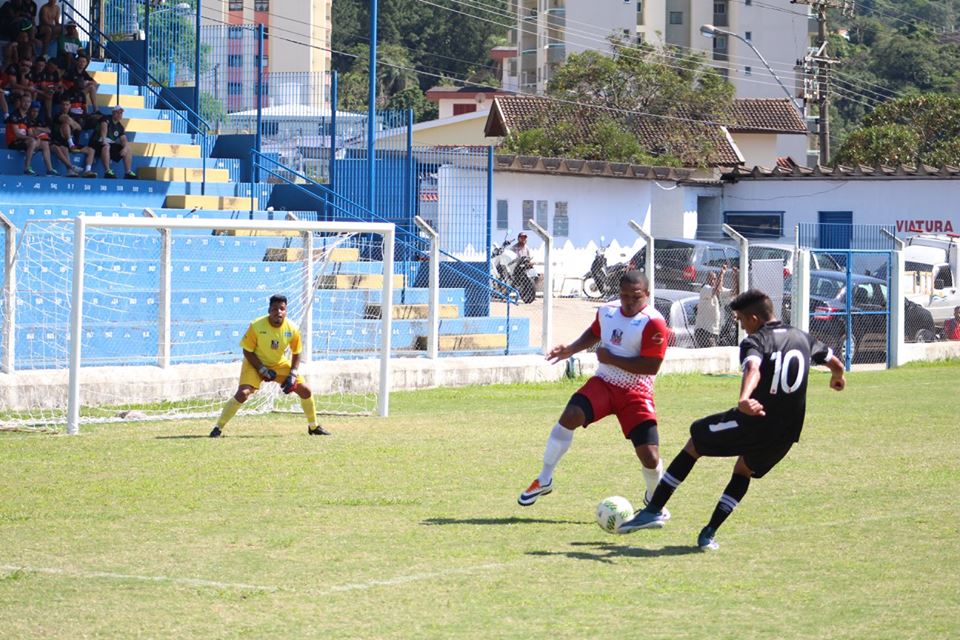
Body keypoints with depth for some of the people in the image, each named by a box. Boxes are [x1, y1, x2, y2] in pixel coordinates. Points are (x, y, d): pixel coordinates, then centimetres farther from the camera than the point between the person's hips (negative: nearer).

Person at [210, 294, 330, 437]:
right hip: (256, 363, -4)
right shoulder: (256, 326, -25)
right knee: (242, 393, -25)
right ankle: (218, 428, -14)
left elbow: (296, 353, 0)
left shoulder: (292, 329, -16)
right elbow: (247, 351, -15)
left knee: (305, 391, -2)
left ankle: (313, 427, 20)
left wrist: (292, 375, -11)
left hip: (280, 364, 4)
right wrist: (262, 370, -20)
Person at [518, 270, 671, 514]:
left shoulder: (653, 322, -16)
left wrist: (610, 358, -19)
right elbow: (594, 332, 27)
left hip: (636, 394, -4)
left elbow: (651, 366, -22)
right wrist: (571, 349, 10)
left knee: (650, 457, -11)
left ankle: (654, 499, 25)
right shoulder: (607, 311, 4)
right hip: (603, 384, 4)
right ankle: (544, 480, -9)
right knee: (570, 415, -25)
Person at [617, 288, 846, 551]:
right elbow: (836, 364, 29)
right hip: (784, 436, 6)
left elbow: (753, 369, -30)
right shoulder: (802, 338, 13)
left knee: (694, 443, 17)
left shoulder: (755, 341, -6)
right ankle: (709, 534, 16)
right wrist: (838, 378, 53)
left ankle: (654, 510, 15)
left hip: (753, 420, -6)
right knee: (744, 471, 29)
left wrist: (743, 399, -48)